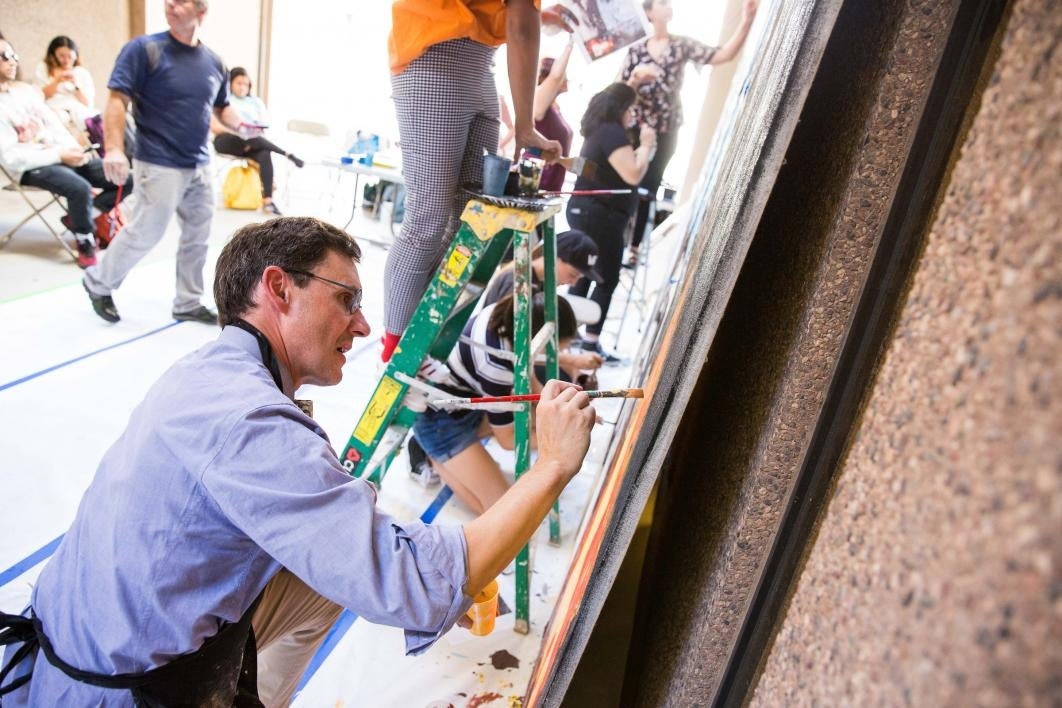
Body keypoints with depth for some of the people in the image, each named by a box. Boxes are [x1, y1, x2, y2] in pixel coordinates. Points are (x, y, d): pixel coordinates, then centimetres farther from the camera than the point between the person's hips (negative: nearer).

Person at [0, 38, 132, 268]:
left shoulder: (26, 90, 14)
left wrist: (75, 151, -4)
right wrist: (59, 155, -18)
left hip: (61, 155, 7)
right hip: (31, 167, -7)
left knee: (125, 180, -5)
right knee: (80, 188, -36)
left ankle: (78, 216, 9)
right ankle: (85, 242, -11)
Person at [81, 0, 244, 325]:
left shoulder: (213, 62, 7)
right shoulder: (144, 49, -9)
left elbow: (222, 108, 19)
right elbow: (117, 100, -12)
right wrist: (115, 149, -23)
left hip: (200, 166, 6)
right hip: (159, 166, -6)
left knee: (197, 237, 11)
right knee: (145, 233, 1)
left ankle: (188, 303, 25)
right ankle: (98, 283, 25)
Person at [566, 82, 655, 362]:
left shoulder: (598, 130, 17)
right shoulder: (612, 132, -15)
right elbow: (633, 175, -20)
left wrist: (641, 148, 12)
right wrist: (646, 144, -7)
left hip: (585, 210, 10)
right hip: (601, 215, -10)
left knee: (584, 274, 14)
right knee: (608, 278, -5)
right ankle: (591, 341, -5)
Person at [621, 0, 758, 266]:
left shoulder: (682, 45, 0)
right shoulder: (636, 49, 0)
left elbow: (724, 55, -8)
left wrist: (746, 23, -21)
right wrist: (636, 78, -21)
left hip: (665, 131, 0)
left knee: (648, 190, 4)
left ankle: (634, 247, 14)